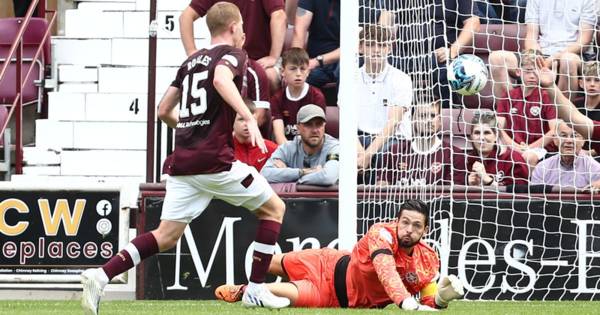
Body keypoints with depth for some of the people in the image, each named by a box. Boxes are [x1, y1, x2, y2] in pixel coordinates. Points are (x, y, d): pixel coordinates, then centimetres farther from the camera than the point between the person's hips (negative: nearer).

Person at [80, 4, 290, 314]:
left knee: (167, 235, 5)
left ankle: (100, 275, -13)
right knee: (274, 208, 11)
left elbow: (163, 110, 23)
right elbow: (221, 80, -24)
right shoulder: (233, 54, 1)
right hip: (216, 160, -7)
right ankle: (256, 290, 6)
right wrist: (249, 118, -32)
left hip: (182, 161, 7)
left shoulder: (191, 61, 21)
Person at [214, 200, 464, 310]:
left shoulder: (428, 261, -21)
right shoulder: (383, 234, -33)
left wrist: (442, 297, -36)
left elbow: (429, 303, -12)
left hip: (347, 300, 2)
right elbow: (387, 271, -51)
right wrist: (406, 301, -68)